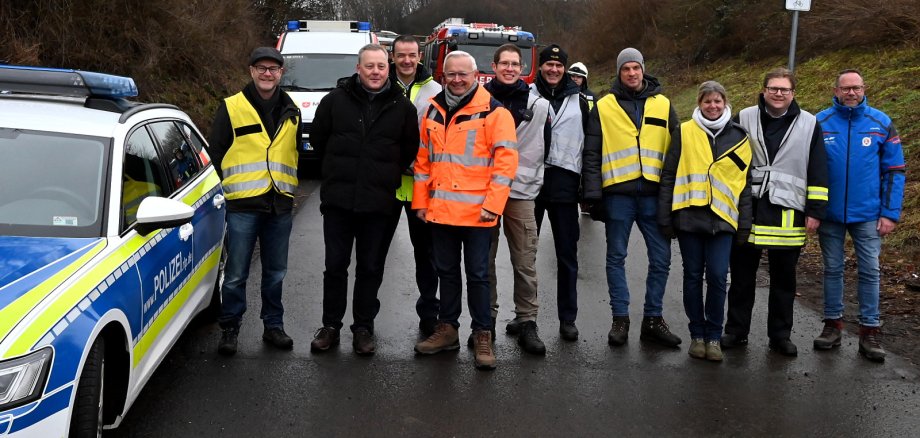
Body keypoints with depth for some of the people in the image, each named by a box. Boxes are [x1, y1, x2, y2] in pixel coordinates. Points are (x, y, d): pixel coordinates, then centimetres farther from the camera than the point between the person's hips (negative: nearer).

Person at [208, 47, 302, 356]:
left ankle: (273, 325, 24)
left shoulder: (291, 112, 12)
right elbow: (215, 153, 2)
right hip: (242, 205, -4)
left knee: (275, 273, 12)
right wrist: (228, 189, 0)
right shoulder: (231, 108, -1)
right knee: (236, 274, 0)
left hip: (280, 206, 4)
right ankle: (229, 329, 13)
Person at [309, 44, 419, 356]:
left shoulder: (402, 106, 1)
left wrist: (388, 173, 9)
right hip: (338, 199, 0)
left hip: (380, 203, 0)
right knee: (335, 265, 8)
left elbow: (410, 149, 10)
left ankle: (363, 327, 20)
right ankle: (331, 326, 20)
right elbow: (318, 139, 11)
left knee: (371, 268, 9)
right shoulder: (336, 100, -1)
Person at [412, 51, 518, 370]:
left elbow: (506, 160, -11)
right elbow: (423, 160, 15)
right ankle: (447, 329, 26)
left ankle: (482, 335, 13)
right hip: (440, 209, 5)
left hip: (476, 211, -5)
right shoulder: (433, 111, 11)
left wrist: (492, 203, -16)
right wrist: (420, 201, 10)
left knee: (477, 274, 2)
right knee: (446, 271, 15)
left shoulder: (493, 112, -6)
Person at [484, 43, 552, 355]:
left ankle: (526, 322, 7)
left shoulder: (539, 105, 5)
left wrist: (535, 180, 9)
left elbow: (545, 147, 13)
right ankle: (486, 319, 17)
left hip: (522, 192, 0)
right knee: (484, 260, 6)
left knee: (525, 263, -1)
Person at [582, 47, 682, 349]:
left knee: (661, 258, 3)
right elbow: (592, 153, 2)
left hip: (654, 192, 2)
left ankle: (653, 318, 15)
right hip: (618, 192, -2)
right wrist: (593, 193, -6)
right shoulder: (604, 107, 4)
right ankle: (620, 318, 14)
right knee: (616, 257, 5)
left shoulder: (663, 105, 10)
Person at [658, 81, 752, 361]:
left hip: (722, 219, 0)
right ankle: (697, 334, 19)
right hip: (689, 216, 0)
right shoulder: (685, 132, 3)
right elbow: (668, 176, 3)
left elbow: (745, 184, 10)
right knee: (693, 276, 7)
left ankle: (714, 336, 11)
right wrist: (665, 217, -1)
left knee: (717, 277, -4)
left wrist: (745, 225, 6)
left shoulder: (738, 138, 8)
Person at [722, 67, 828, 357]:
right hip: (746, 211, 0)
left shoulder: (809, 124, 2)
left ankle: (780, 335, 20)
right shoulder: (744, 119, 3)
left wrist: (815, 211, -2)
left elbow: (818, 172, 3)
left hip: (787, 214, 0)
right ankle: (736, 331, 20)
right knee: (741, 276, 8)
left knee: (784, 279, 9)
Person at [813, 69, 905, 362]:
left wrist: (890, 213, -5)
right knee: (832, 269, 10)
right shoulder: (819, 123, -2)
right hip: (829, 214, 1)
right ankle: (833, 324, 20)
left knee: (869, 272, 2)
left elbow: (894, 171, 0)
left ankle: (869, 331, 9)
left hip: (867, 215, 0)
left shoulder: (881, 123, -2)